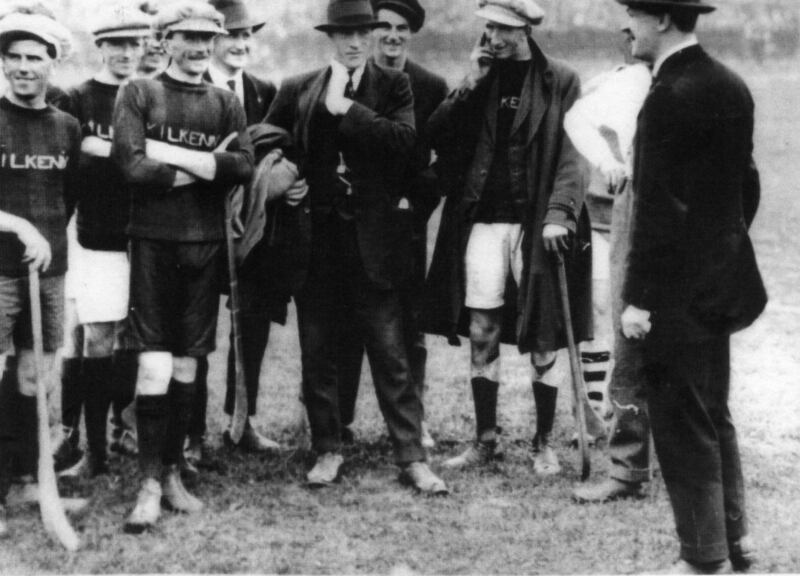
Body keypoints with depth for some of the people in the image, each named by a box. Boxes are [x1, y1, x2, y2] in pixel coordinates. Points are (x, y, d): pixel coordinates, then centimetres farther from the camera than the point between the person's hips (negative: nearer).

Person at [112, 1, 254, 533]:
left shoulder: (226, 104, 11)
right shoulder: (138, 94, 1)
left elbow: (245, 167, -5)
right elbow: (132, 166, -12)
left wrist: (175, 156, -13)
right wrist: (206, 166, -9)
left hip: (207, 245, 3)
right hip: (154, 241, -3)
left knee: (187, 366, 9)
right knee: (155, 366, -7)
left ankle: (174, 472, 19)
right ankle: (151, 483, -1)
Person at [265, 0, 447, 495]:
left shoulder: (394, 86, 2)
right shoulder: (297, 91, 8)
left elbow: (404, 141, -15)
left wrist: (344, 107, -15)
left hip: (374, 240, -3)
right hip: (316, 237, 3)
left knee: (391, 352, -2)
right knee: (318, 353, 9)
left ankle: (413, 457, 3)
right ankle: (328, 450, 21)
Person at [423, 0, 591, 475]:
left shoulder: (560, 81, 1)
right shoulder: (479, 80, 11)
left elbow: (572, 155, -5)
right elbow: (437, 135, 2)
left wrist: (559, 212, -17)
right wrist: (470, 85, -6)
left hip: (536, 224, -3)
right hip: (483, 221, 3)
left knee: (544, 342, 1)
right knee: (482, 336, 5)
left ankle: (545, 444, 12)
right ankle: (485, 440, 15)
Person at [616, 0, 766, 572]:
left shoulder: (670, 96, -20)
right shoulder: (731, 85, 7)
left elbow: (657, 207, -21)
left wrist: (638, 297, -17)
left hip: (678, 288, -9)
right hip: (723, 279, 9)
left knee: (683, 425, 1)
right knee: (714, 414, 19)